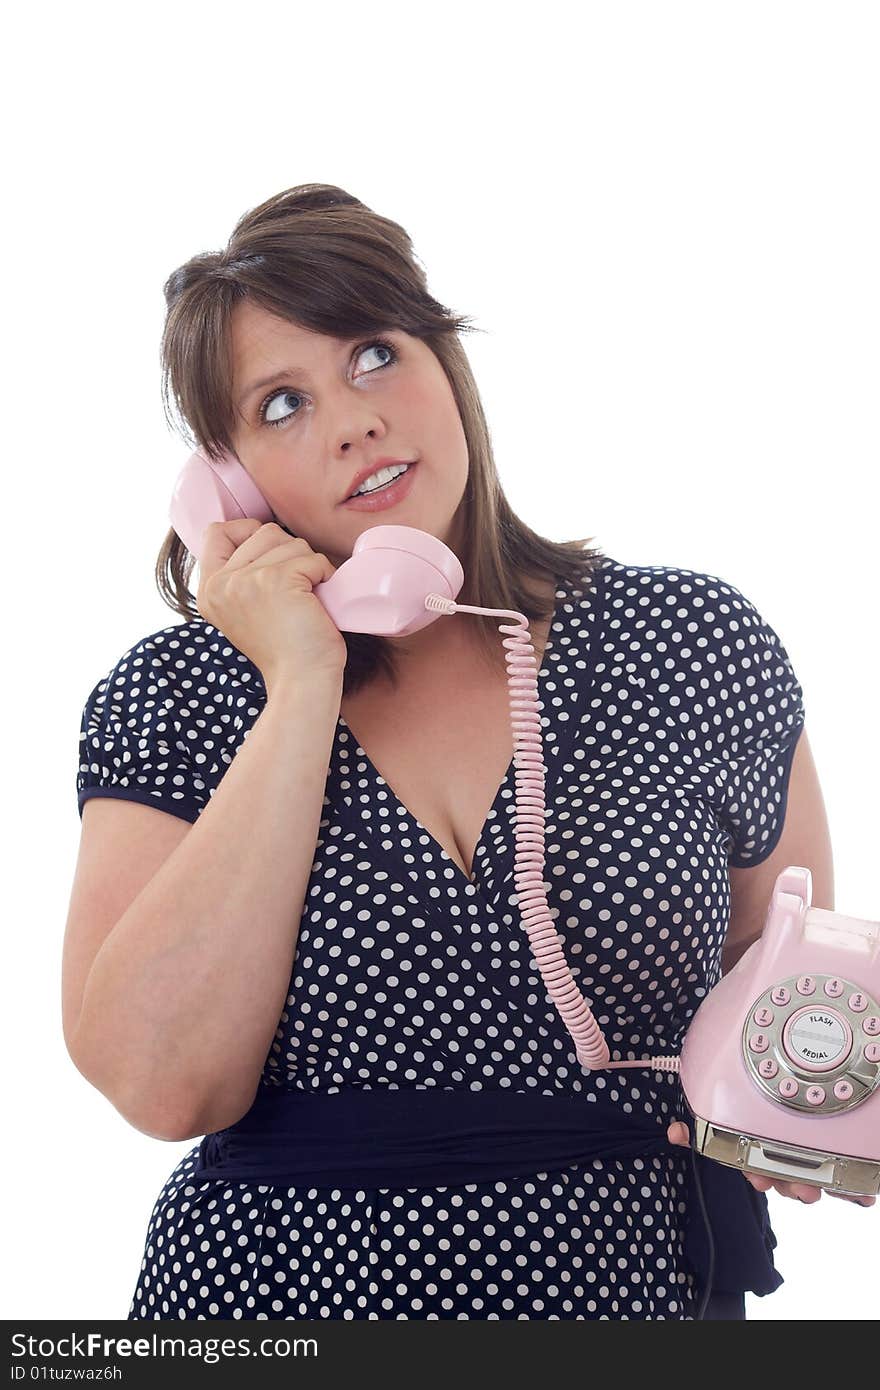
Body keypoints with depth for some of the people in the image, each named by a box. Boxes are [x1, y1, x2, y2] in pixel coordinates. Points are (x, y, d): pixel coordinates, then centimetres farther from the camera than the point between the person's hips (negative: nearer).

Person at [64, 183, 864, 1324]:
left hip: (635, 1292, 1)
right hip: (273, 1303, -1)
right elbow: (163, 1086, -21)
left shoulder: (698, 641, -6)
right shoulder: (167, 699, -8)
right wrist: (303, 688, -20)